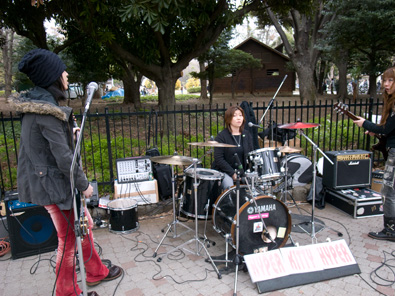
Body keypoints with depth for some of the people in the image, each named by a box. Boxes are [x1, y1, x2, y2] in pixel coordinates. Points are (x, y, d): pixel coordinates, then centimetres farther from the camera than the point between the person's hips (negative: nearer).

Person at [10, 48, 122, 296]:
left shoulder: (36, 102, 7)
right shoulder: (47, 111, -24)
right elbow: (63, 157, -25)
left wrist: (69, 134, 7)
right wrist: (84, 185, -15)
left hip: (45, 180, 10)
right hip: (53, 185, -10)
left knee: (85, 224, 21)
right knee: (69, 239, 6)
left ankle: (96, 272, 39)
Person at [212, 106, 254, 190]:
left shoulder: (247, 135, 9)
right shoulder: (221, 137, -8)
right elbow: (218, 159, -12)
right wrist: (233, 173, -18)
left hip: (243, 171, 4)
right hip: (224, 171, -4)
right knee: (229, 187, -28)